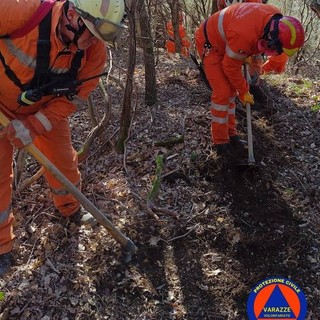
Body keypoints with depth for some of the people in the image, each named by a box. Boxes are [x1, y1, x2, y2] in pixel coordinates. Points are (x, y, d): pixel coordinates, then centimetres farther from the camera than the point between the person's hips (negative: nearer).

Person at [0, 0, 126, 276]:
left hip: (47, 108, 3)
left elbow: (74, 97, -15)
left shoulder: (95, 52, -22)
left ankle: (71, 209, 44)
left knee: (64, 160, 13)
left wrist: (34, 125, -26)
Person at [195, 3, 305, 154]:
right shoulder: (245, 34, -41)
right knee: (222, 92, -13)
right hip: (209, 43, -9)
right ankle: (220, 140, -1)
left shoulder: (276, 17, -16)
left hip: (223, 42, 9)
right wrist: (244, 92, -13)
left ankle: (229, 131, 21)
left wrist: (250, 53, 2)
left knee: (231, 90, 9)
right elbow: (231, 67, -24)